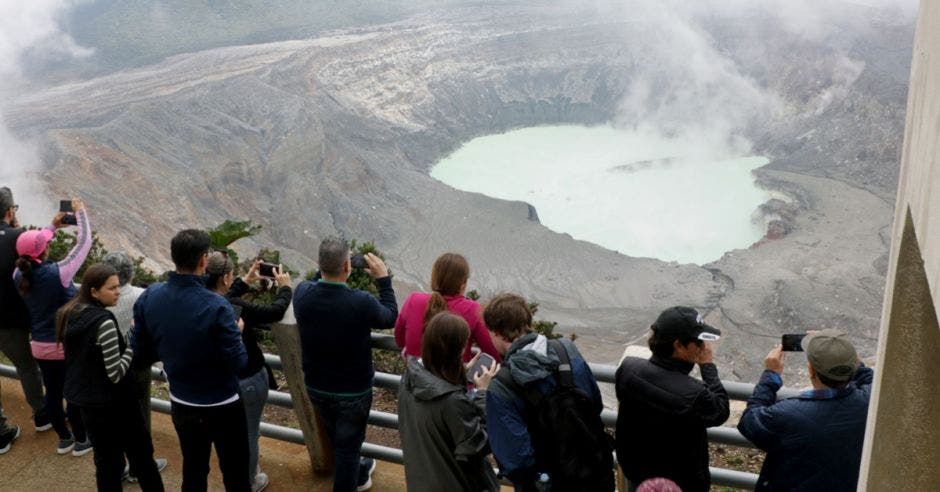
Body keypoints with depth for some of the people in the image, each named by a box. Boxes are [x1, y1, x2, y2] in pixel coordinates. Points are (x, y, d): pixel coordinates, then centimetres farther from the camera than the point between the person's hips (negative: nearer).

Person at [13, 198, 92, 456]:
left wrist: (53, 226, 16)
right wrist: (80, 212, -5)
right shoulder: (57, 273, -25)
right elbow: (84, 243, -17)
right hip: (67, 346, -6)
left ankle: (63, 438, 33)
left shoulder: (19, 274, -8)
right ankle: (81, 440, 24)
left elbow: (31, 249, 13)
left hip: (40, 346, 6)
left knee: (52, 393, 18)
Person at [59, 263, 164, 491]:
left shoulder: (69, 314, 3)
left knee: (106, 459, 16)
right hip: (111, 402, -8)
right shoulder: (104, 321, -24)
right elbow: (116, 374, -23)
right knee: (141, 455, 8)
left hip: (85, 398, 8)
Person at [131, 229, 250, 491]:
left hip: (181, 406, 5)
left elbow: (139, 357, -1)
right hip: (222, 408, -5)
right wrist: (236, 331, -3)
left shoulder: (148, 298, -10)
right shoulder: (216, 306, -27)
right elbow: (238, 363, -21)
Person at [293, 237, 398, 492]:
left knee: (338, 438, 29)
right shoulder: (361, 303, -32)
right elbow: (390, 317, -10)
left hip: (316, 388, 6)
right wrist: (383, 279, -3)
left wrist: (327, 268, 2)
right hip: (353, 392, -5)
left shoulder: (302, 293, -21)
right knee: (348, 444, 16)